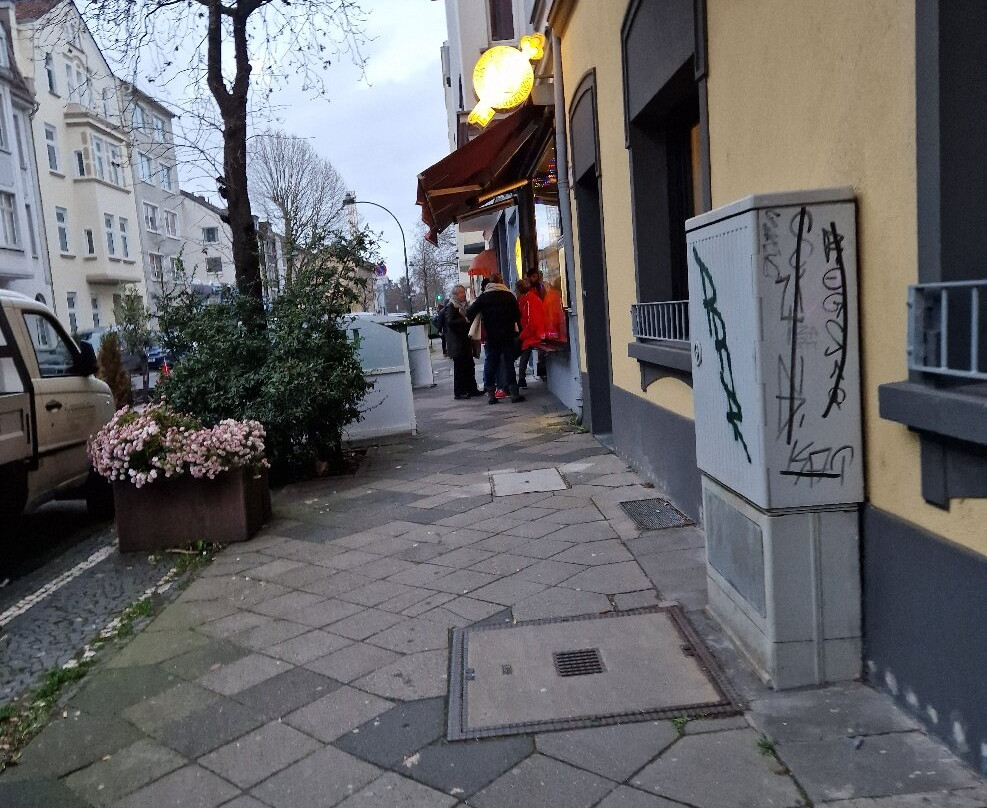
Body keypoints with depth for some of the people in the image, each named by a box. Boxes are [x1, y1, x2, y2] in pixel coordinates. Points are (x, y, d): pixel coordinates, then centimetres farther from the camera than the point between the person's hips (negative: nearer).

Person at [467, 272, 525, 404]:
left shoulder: (483, 297, 0)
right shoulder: (509, 296, 1)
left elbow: (470, 314, -4)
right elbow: (518, 315, 0)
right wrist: (518, 330, 13)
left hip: (492, 336, 1)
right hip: (508, 335, -1)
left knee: (492, 363, 7)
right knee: (509, 363, 1)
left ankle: (491, 395, 6)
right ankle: (514, 393, -3)